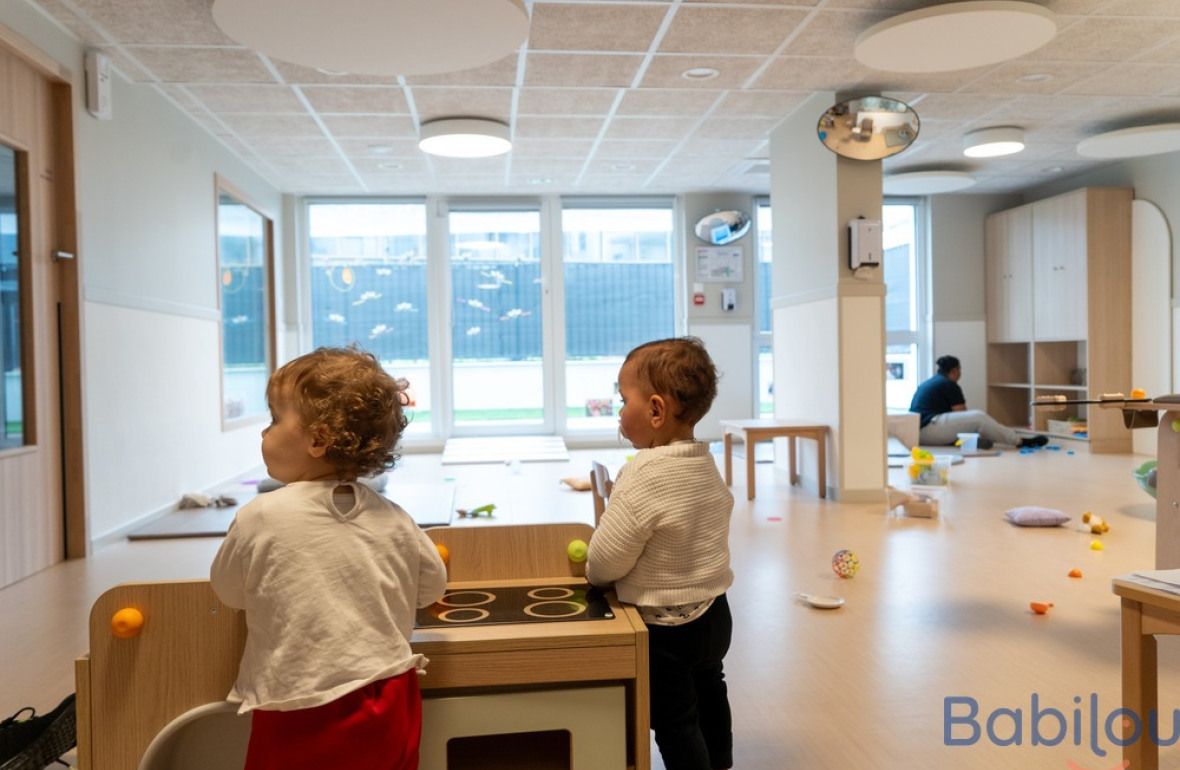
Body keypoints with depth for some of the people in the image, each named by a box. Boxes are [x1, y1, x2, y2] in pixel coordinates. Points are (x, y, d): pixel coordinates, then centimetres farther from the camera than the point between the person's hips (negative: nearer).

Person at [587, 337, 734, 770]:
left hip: (667, 629, -9)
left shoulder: (644, 474, -29)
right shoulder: (706, 463, -3)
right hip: (714, 612, 9)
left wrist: (591, 573, -1)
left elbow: (606, 561, -25)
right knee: (709, 691, 30)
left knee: (674, 721, 9)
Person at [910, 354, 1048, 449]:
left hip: (918, 431, 9)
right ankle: (1020, 441, 0)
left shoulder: (927, 383, 26)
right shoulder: (949, 385, -1)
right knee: (979, 417, -9)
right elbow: (963, 415, 2)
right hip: (928, 429, -9)